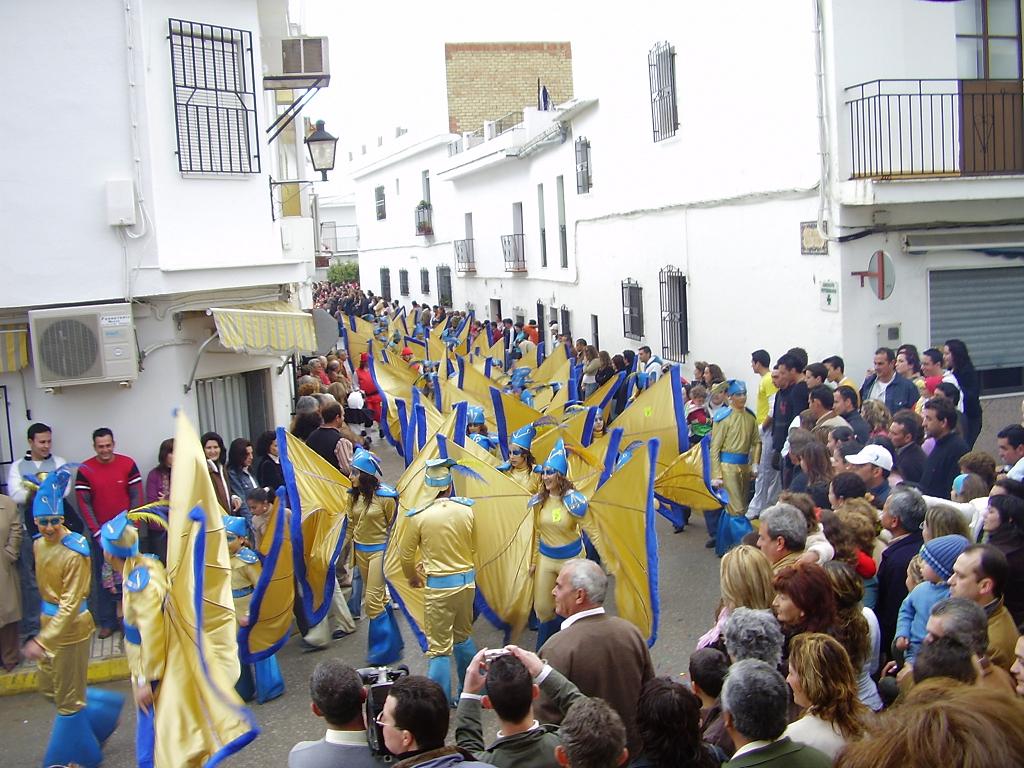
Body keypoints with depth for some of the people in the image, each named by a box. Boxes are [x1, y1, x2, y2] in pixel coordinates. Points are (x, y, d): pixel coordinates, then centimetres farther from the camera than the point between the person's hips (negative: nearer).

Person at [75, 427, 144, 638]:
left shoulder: (128, 464, -3)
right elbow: (83, 504, -2)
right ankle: (107, 622, 12)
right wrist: (97, 532, -7)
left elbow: (136, 497, -1)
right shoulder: (85, 470, -2)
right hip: (100, 533, 0)